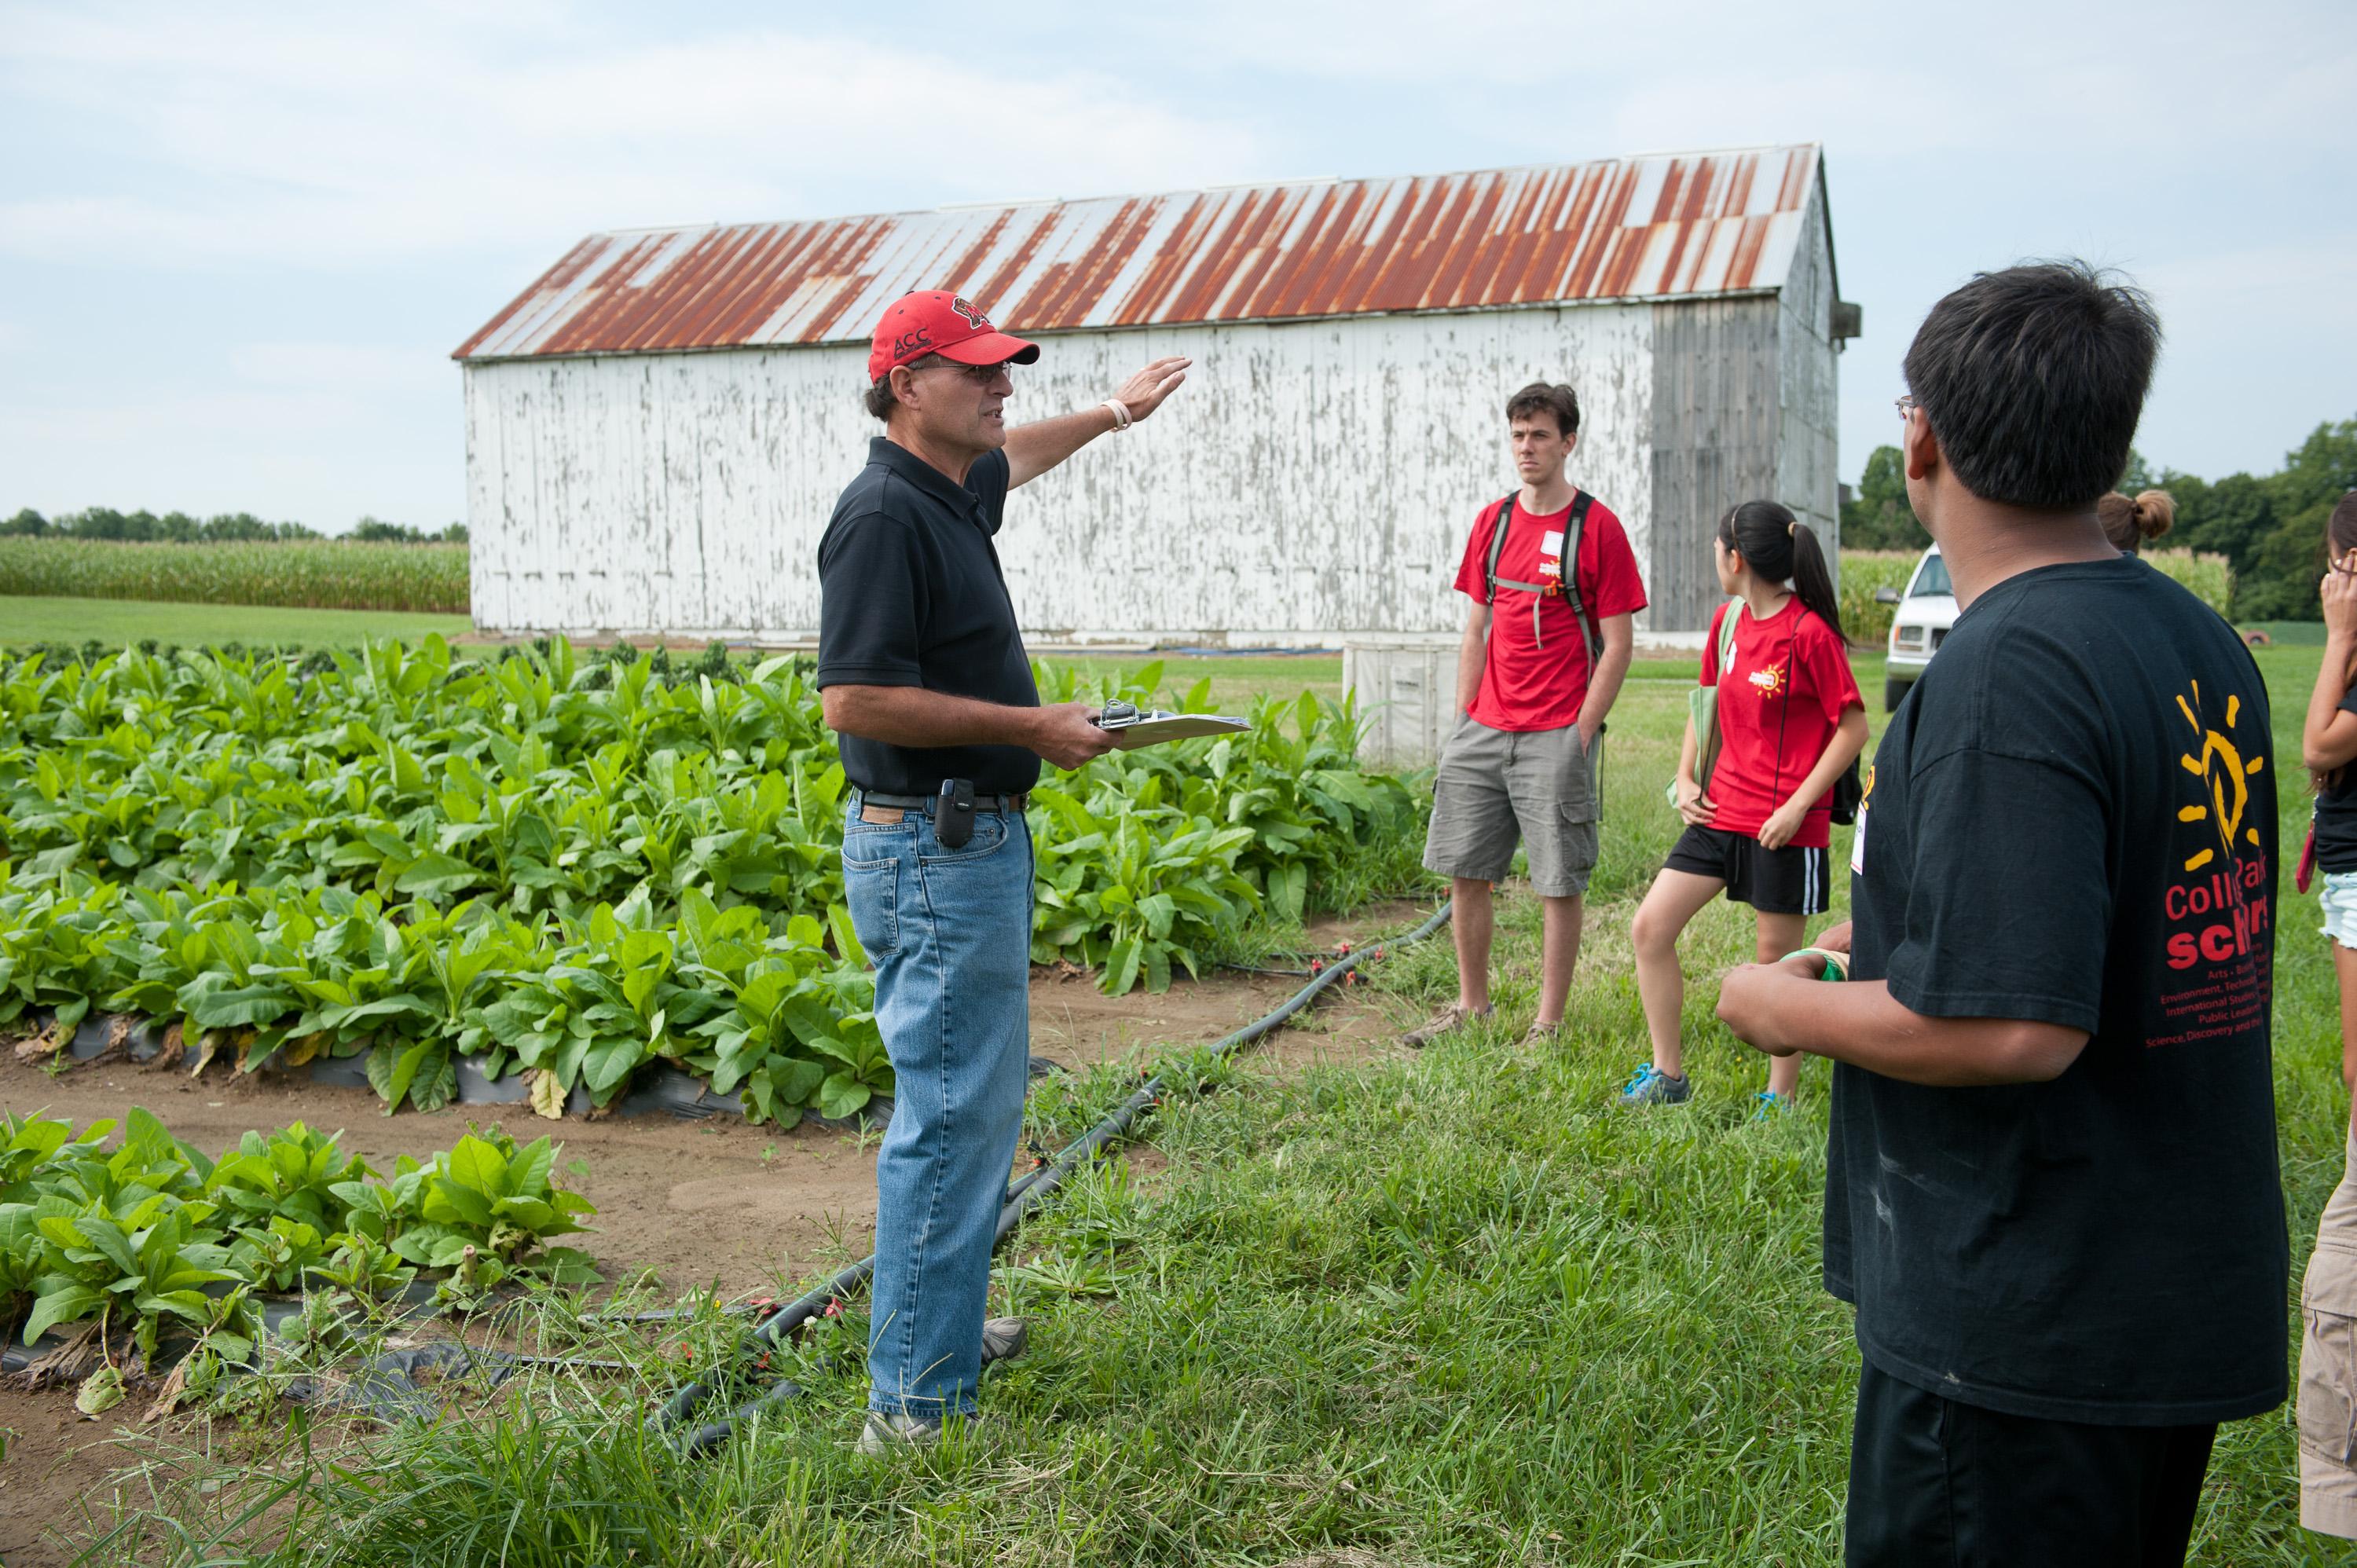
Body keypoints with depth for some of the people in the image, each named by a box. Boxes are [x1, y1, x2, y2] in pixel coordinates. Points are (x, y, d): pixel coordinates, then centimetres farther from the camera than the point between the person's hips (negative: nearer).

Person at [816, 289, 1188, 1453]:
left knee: (972, 1103, 19)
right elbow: (854, 699, -25)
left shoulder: (954, 492, 12)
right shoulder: (884, 514, -17)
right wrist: (1033, 726, -20)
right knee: (951, 1115, -8)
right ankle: (913, 1402, 0)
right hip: (930, 851, -11)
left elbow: (1008, 460, 39)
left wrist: (1109, 416, 48)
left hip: (977, 841, 11)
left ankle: (939, 1322, 33)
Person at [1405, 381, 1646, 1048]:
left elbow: (1617, 644, -6)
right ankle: (1472, 1005, 23)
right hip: (1485, 730, 6)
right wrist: (1465, 720, 8)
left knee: (1560, 883, 1)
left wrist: (1581, 734, -11)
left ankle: (1549, 1024, 11)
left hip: (1556, 736, -5)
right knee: (1465, 871, 9)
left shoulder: (1597, 527, -5)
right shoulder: (1493, 521, 11)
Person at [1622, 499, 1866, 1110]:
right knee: (1649, 928, 1)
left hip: (1785, 825, -7)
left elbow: (1853, 727, -13)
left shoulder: (1809, 632, -14)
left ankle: (1781, 1099, 21)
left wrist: (1797, 805, -17)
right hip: (1721, 810, 7)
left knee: (1776, 960, 4)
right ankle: (1668, 1075, 13)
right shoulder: (1728, 619, 8)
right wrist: (1686, 778, 11)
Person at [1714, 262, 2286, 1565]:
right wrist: (1906, 943, 21)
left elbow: (2017, 1027, -29)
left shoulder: (2007, 673, -24)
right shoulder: (2204, 646, 6)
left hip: (2028, 1331, -9)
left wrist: (1787, 1007, -13)